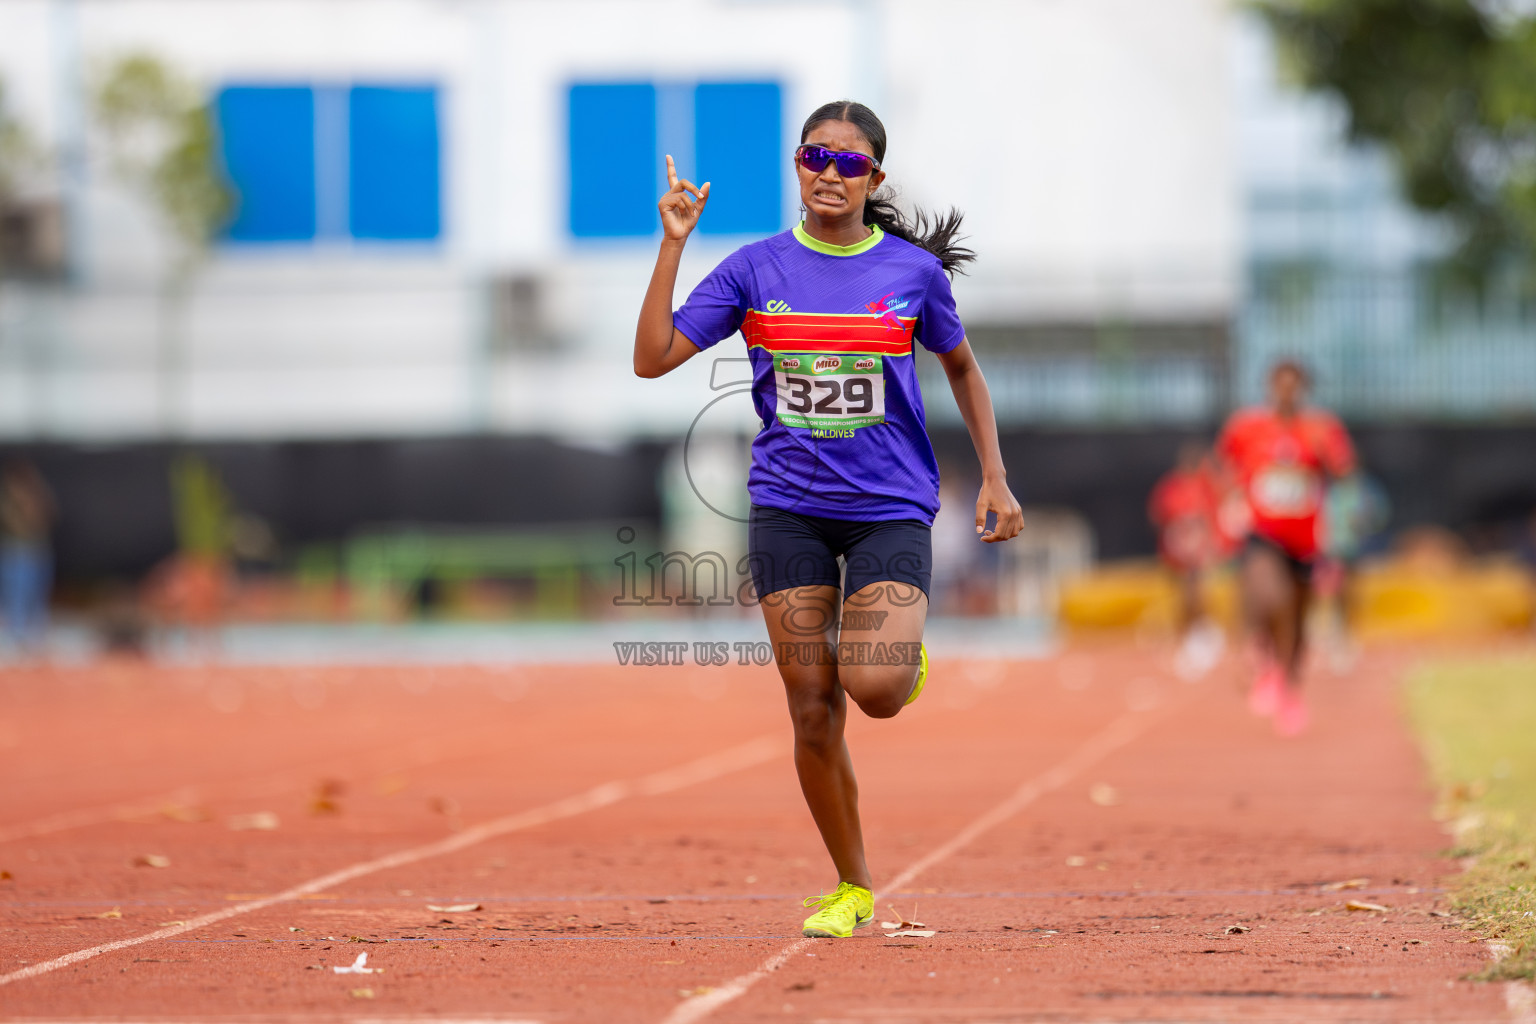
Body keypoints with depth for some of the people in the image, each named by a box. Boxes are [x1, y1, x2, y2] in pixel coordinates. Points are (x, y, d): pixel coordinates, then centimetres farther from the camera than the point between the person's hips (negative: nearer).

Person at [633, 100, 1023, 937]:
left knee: (875, 690, -20)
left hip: (890, 508, -1)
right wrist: (673, 243, -8)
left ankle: (904, 649, 19)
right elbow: (652, 358, -3)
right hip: (788, 510, 1)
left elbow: (962, 370, 15)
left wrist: (995, 479, 9)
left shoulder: (913, 271, 0)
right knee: (814, 710, -1)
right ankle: (851, 888, 15)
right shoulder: (757, 269, 1)